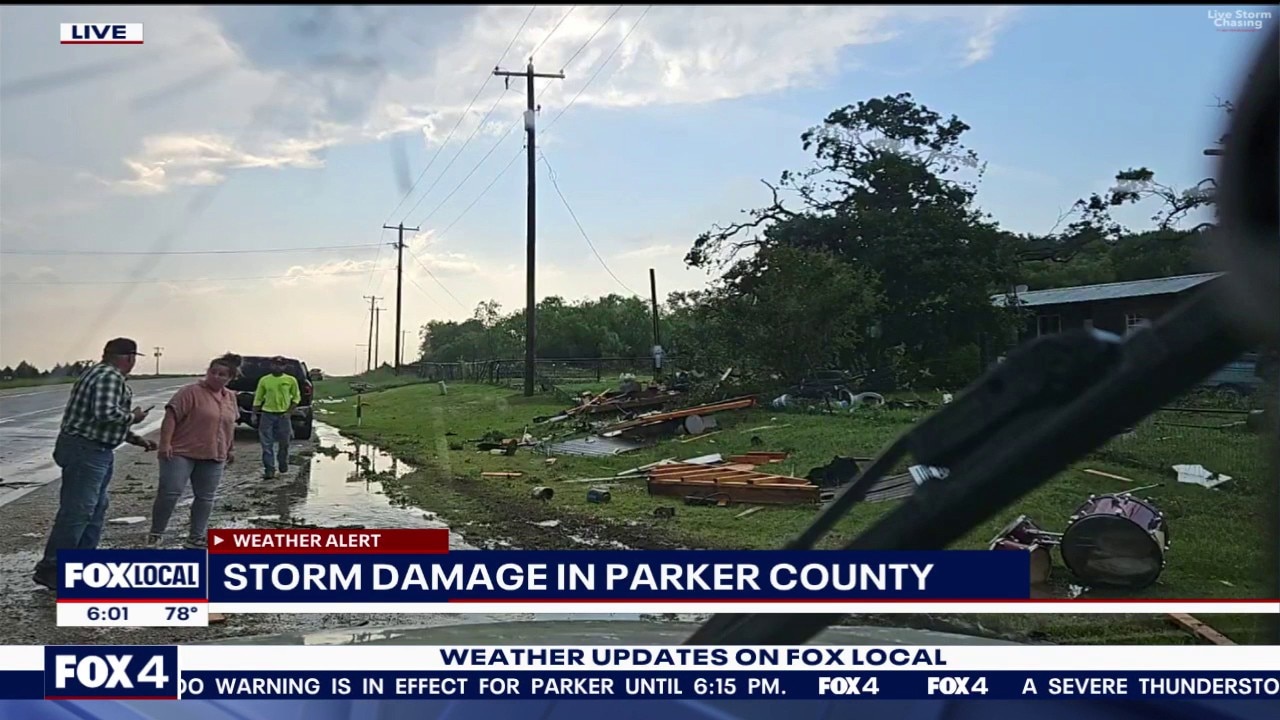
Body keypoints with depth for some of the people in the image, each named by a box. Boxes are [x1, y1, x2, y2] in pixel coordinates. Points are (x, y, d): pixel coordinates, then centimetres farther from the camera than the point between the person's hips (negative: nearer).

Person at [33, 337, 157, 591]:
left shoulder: (110, 377, 19)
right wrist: (133, 417, -13)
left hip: (96, 451, 11)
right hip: (85, 450, -11)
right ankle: (51, 568, -5)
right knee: (76, 510, -10)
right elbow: (106, 413, -29)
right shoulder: (109, 377, -15)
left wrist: (136, 439, 22)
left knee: (96, 508, 15)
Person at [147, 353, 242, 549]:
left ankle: (195, 538, 14)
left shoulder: (230, 397, 11)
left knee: (205, 498, 7)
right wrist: (165, 442, -23)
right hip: (181, 453, -6)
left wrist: (230, 449, 22)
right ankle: (156, 533, 8)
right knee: (169, 493, -7)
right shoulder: (191, 391, -10)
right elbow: (171, 416, -16)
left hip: (213, 457, 6)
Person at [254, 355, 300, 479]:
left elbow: (296, 397, 7)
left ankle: (283, 467, 28)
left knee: (284, 443, 9)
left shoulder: (291, 380, 0)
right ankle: (269, 469, -2)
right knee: (267, 444, -4)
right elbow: (258, 398, 8)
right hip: (267, 414, 0)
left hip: (283, 415, 0)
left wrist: (290, 411, -4)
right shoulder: (264, 380, 2)